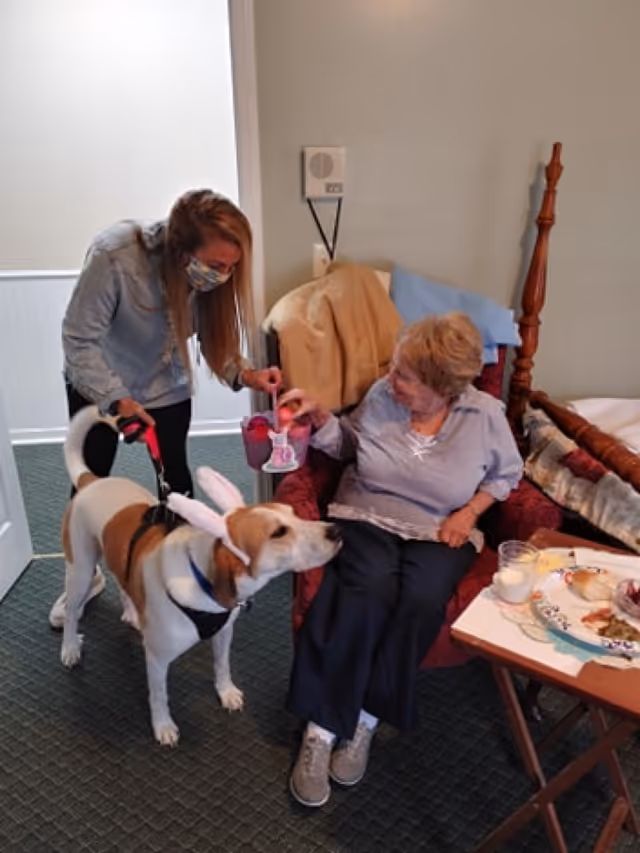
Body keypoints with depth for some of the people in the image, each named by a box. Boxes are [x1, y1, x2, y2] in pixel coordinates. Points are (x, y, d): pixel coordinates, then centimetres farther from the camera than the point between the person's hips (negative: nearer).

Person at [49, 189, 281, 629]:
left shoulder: (212, 274, -24)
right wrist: (117, 399, -36)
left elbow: (214, 336, -11)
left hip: (167, 387, 2)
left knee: (174, 474, 7)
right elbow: (80, 339, -28)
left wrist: (245, 374, -30)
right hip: (97, 384, -2)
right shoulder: (114, 257, -37)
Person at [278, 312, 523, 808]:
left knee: (422, 602, -32)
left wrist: (470, 511, -5)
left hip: (439, 534, 0)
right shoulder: (382, 394, -6)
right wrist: (320, 418, -6)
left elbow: (507, 473, 10)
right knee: (369, 591, -31)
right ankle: (322, 728, -20)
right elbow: (351, 445, 11)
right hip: (367, 519, 0)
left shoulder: (485, 415, -7)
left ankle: (365, 721, -13)